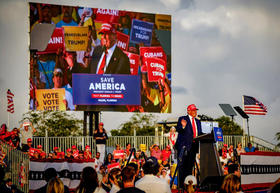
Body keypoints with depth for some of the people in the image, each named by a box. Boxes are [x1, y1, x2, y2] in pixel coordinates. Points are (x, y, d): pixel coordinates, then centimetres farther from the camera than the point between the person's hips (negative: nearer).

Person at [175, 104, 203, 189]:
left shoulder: (198, 121, 21)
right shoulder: (182, 119, 3)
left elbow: (200, 133, 20)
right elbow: (178, 130, -7)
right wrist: (183, 126, -27)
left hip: (193, 146, 6)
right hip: (184, 146, -6)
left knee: (190, 165, 7)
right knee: (182, 165, -7)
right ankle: (181, 184, -6)